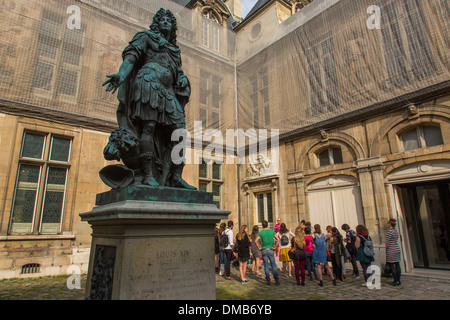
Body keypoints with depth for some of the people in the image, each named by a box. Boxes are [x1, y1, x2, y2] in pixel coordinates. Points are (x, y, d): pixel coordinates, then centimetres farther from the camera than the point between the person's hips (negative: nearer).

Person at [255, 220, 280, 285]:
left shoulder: (261, 232, -4)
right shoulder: (272, 231, -1)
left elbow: (256, 241, -14)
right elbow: (278, 239, -7)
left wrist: (259, 247, -3)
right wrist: (275, 247, 0)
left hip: (264, 250, 0)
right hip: (270, 250, 1)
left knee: (266, 265, 6)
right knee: (273, 265, 8)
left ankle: (268, 280, 8)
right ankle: (276, 279, 4)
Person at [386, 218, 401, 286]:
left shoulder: (389, 232, -16)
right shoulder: (396, 232, 10)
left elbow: (387, 243, -14)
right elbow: (396, 241, 16)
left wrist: (386, 252, -4)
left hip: (391, 251, -8)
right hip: (397, 249, 8)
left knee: (391, 266, -2)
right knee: (397, 265, 9)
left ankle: (396, 281, 0)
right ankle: (398, 281, 14)